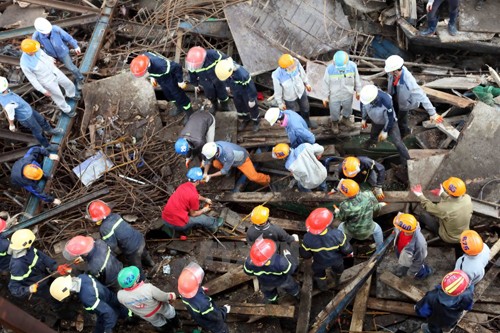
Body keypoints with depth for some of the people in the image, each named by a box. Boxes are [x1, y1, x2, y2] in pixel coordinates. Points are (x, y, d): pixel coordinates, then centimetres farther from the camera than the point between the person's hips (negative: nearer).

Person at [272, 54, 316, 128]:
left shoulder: (296, 63, -32)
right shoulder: (277, 76, -40)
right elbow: (277, 91, -21)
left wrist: (306, 83, 8)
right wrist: (280, 103, -7)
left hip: (301, 91, 4)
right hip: (289, 97, -4)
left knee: (305, 108, 30)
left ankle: (306, 121, 62)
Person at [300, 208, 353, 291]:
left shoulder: (308, 238, -40)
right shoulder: (337, 234, -43)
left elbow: (305, 255, -19)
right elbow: (346, 249, -23)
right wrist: (349, 253, 2)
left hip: (320, 263, 0)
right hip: (336, 260, 1)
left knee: (319, 273, 36)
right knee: (338, 268, 38)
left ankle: (323, 286, 64)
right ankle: (337, 281, 70)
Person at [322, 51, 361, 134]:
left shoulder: (352, 66, -27)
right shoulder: (329, 69, -31)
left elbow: (357, 79, -6)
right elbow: (326, 83, -14)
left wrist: (358, 91, 7)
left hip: (348, 95, 2)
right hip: (334, 96, -2)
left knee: (348, 109, 29)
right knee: (334, 111, 22)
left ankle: (345, 119, 61)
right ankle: (334, 122, 55)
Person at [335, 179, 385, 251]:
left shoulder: (345, 206, -34)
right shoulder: (368, 195, -28)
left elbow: (342, 218, -11)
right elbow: (375, 208, -7)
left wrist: (337, 212, 12)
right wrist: (380, 205, 17)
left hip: (351, 232, -1)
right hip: (368, 230, 1)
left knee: (341, 227, 32)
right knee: (377, 229, 35)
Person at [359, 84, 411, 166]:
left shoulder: (386, 101, -43)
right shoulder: (366, 95, -29)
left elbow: (390, 118, -26)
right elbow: (363, 106, -3)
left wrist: (385, 131, -16)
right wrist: (363, 119, 7)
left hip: (389, 122, -5)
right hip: (376, 122, 5)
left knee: (398, 142, -10)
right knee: (373, 136, 27)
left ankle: (407, 162, 3)